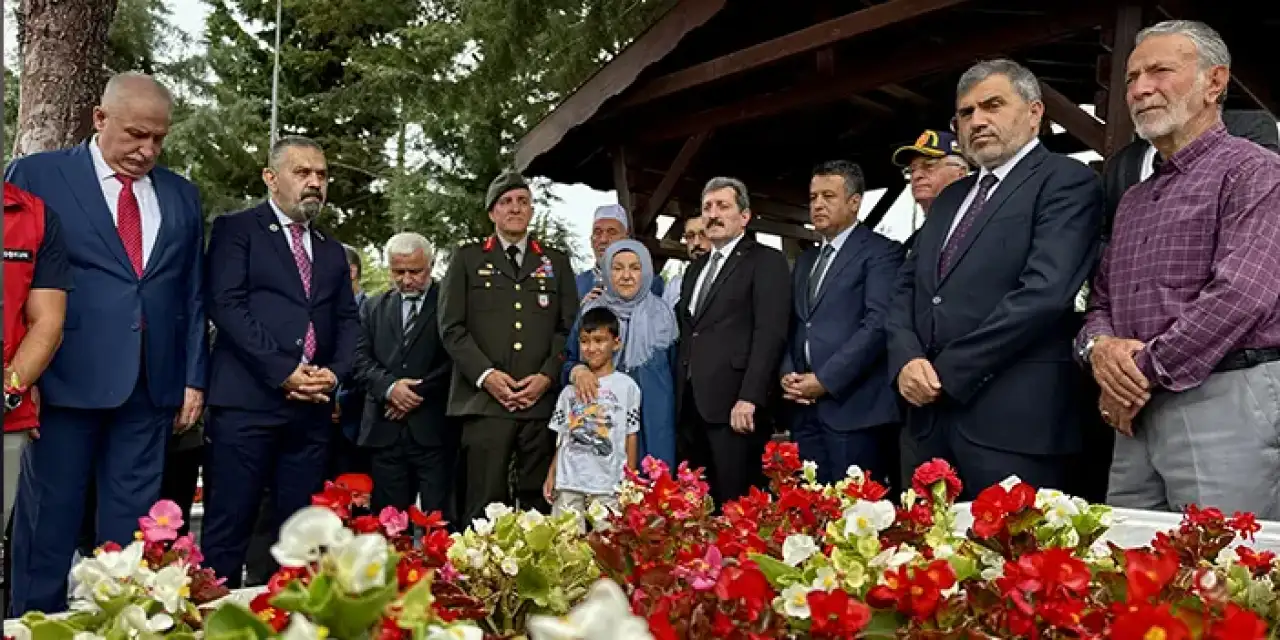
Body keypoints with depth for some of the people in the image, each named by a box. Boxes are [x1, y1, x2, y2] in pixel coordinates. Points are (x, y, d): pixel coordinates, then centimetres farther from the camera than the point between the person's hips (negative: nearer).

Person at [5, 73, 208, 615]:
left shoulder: (182, 196, 12)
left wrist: (194, 378, 8)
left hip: (151, 385, 3)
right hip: (66, 379, -3)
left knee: (131, 522, 9)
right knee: (49, 521, 6)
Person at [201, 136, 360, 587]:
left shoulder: (332, 251, 21)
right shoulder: (236, 229, 4)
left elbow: (347, 320, 17)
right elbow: (226, 305, -8)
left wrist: (335, 372, -3)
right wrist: (283, 372, -13)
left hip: (313, 407, 5)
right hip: (247, 401, -5)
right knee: (228, 530, -2)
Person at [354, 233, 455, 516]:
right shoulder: (377, 306, 17)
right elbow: (362, 357, 8)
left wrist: (418, 393, -11)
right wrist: (389, 386, -10)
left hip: (433, 429, -4)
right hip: (385, 429, 4)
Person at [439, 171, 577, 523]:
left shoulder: (556, 263, 18)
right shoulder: (467, 259, 13)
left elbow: (569, 328, 10)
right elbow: (451, 327, 4)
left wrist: (547, 376, -5)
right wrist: (486, 374, -8)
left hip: (542, 401, 2)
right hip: (484, 400, -1)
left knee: (539, 504, 3)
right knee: (484, 505, -4)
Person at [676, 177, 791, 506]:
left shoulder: (767, 261, 0)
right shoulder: (696, 267, 23)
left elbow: (771, 333, -11)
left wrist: (750, 398, -20)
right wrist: (679, 396, 11)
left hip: (735, 404, -7)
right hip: (691, 405, 7)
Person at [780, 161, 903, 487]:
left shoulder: (880, 251, -1)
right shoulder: (804, 261, 23)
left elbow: (878, 323, -13)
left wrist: (826, 380, -15)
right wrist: (787, 374, 2)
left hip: (854, 405, -6)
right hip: (805, 407, 7)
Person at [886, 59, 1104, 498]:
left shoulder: (1066, 182, -3)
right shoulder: (950, 197, 21)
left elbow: (1044, 292, -16)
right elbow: (907, 287, 16)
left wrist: (947, 372, -13)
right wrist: (907, 360, -4)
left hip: (1014, 417, -7)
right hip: (929, 415, 7)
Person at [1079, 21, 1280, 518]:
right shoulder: (1133, 200, 21)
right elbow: (1102, 300, 19)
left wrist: (1144, 372, -12)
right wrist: (1099, 346, -4)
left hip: (1227, 402, -7)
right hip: (1138, 413, 7)